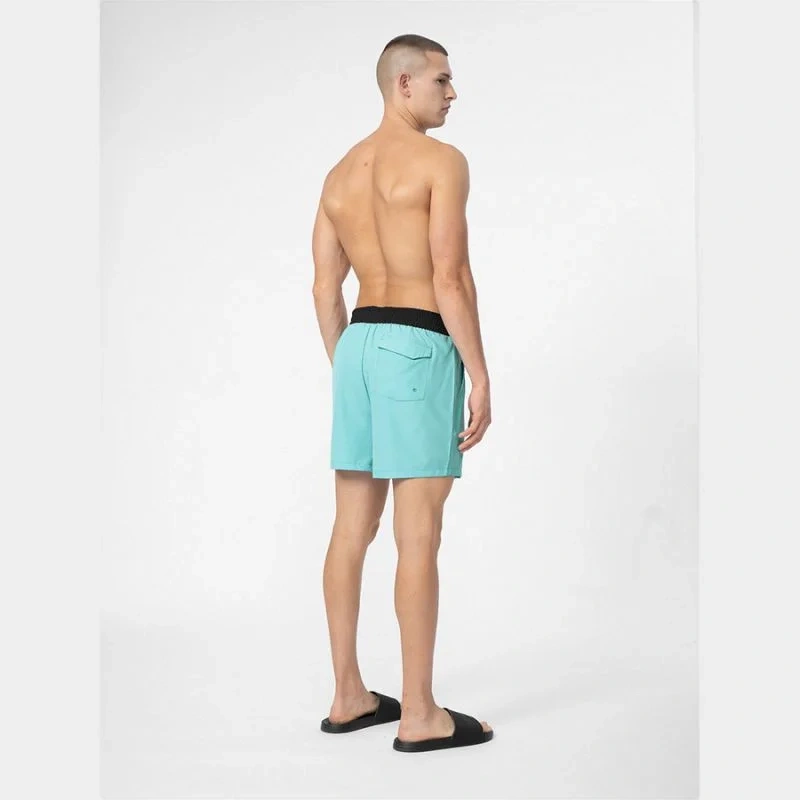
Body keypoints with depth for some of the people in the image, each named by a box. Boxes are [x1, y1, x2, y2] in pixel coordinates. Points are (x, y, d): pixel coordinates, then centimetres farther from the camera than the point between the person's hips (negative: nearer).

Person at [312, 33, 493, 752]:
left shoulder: (341, 172, 17)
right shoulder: (441, 160, -6)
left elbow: (325, 286, 16)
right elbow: (450, 276, -15)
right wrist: (479, 374, -11)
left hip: (358, 343, 8)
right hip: (419, 345, -8)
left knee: (352, 529, 9)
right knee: (419, 536, -5)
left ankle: (348, 697, 19)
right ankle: (420, 716, 3)